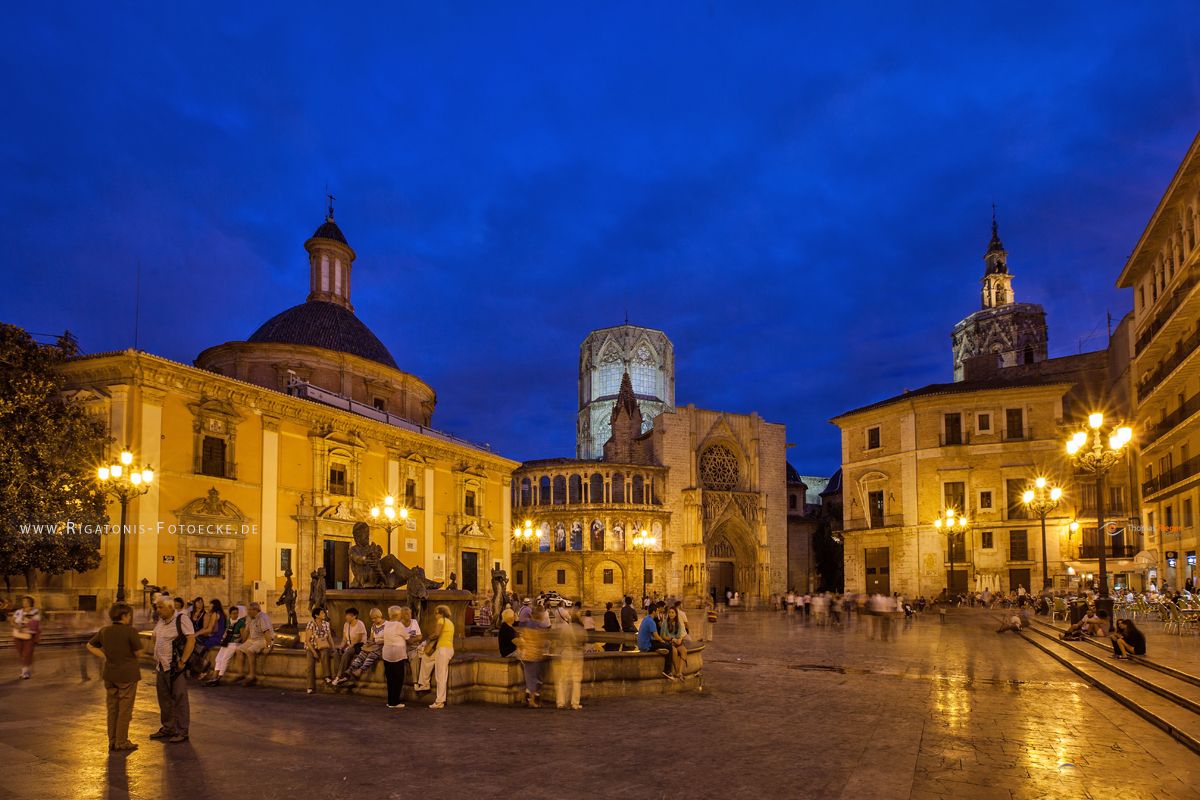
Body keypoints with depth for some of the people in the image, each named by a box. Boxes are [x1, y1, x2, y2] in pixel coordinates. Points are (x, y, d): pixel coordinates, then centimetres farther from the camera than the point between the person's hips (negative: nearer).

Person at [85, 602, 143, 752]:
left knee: (112, 709, 15)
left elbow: (90, 646, 12)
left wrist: (104, 657, 9)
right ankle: (121, 743, 9)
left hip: (110, 674, 6)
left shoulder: (104, 631, 2)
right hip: (127, 675, -6)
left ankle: (112, 742, 21)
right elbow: (138, 652, -11)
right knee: (125, 710, 5)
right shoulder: (130, 631, -16)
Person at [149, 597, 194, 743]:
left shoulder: (182, 619, -14)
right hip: (161, 666, 8)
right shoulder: (160, 620, 11)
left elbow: (191, 639, -19)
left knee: (179, 699, -1)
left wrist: (183, 661, -21)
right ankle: (167, 728, 28)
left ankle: (182, 732, 6)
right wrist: (156, 660, 15)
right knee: (164, 699, 15)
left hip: (176, 667, -8)